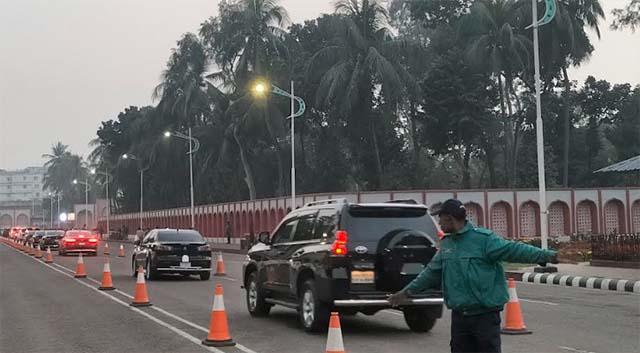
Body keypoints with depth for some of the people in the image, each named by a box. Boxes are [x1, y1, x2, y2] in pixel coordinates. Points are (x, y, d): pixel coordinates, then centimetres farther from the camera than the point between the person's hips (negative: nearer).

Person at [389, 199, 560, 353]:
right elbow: (432, 272, 22)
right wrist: (407, 291, 27)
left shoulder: (483, 238, -11)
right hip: (459, 316, 7)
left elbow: (512, 250, -18)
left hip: (485, 315, -6)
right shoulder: (446, 243, 11)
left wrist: (546, 255, -31)